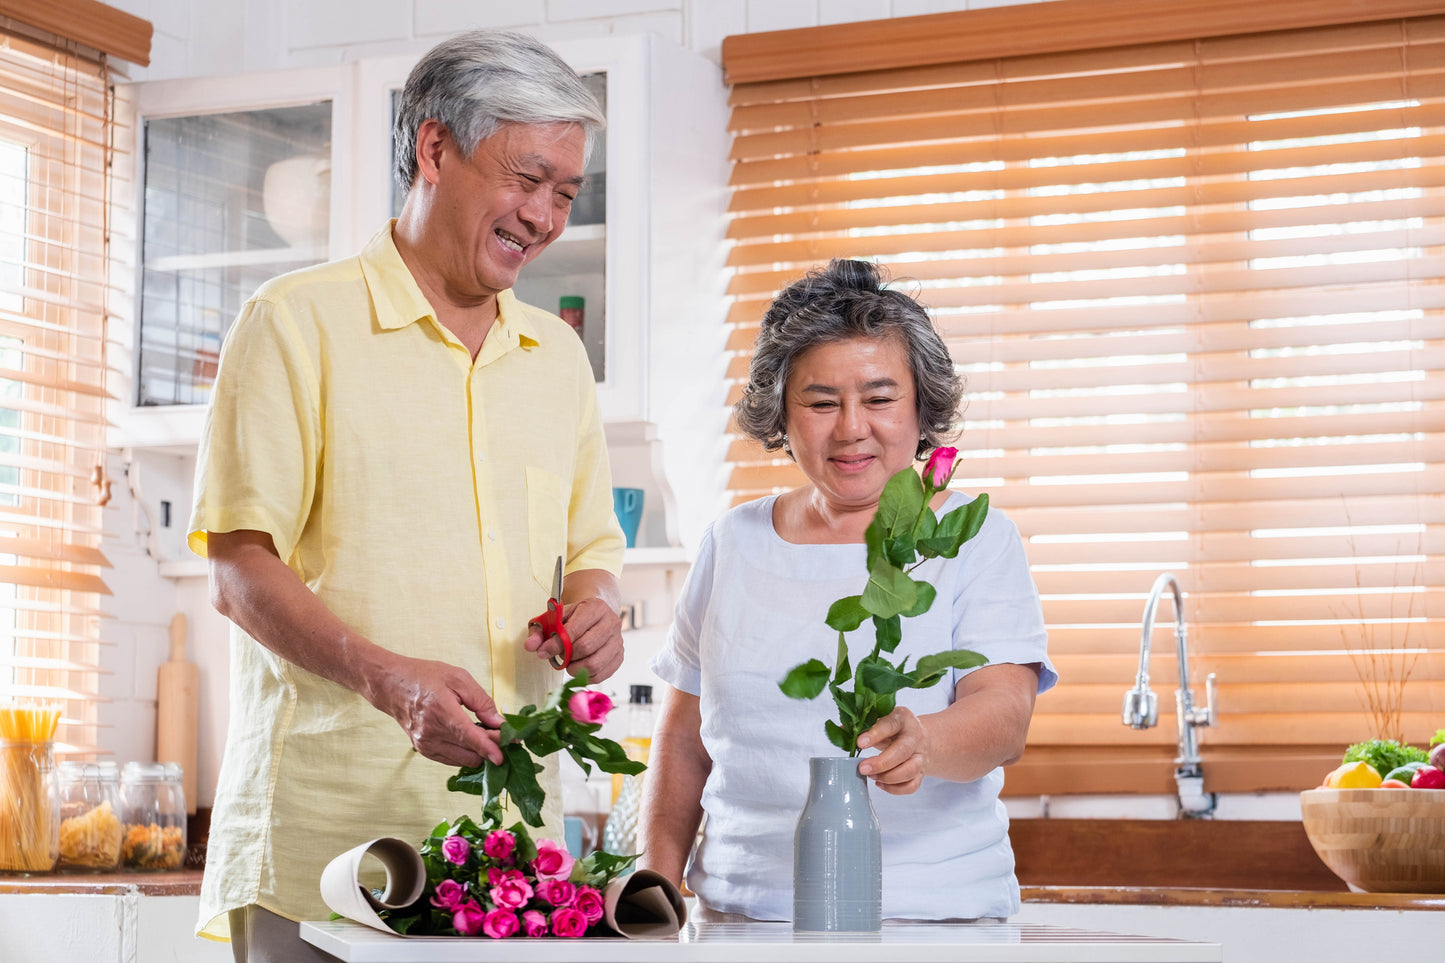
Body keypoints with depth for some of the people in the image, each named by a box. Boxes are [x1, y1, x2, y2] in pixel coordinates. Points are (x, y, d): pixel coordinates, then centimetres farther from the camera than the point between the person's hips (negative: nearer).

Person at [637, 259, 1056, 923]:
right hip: (742, 912, 4)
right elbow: (682, 742, 19)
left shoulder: (975, 539, 6)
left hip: (930, 914, -3)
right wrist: (657, 888, 6)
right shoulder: (734, 543, 15)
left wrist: (922, 742, -30)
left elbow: (1005, 717, -9)